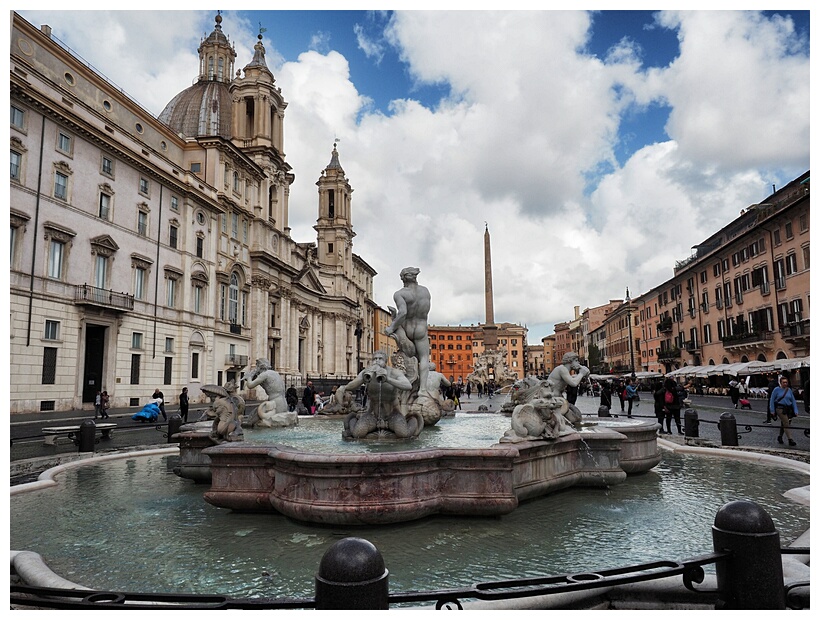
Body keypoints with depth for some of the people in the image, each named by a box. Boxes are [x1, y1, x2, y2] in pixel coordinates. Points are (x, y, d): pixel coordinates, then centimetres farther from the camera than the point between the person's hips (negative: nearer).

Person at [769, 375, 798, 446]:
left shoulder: (789, 390, 9)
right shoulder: (777, 389, -3)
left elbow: (793, 400, 12)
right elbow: (772, 400, 0)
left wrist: (795, 411, 6)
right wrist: (773, 410, -3)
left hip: (788, 409, 5)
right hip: (780, 408, -5)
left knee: (783, 424, 14)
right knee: (786, 424, -12)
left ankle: (780, 437, 31)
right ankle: (790, 440, -13)